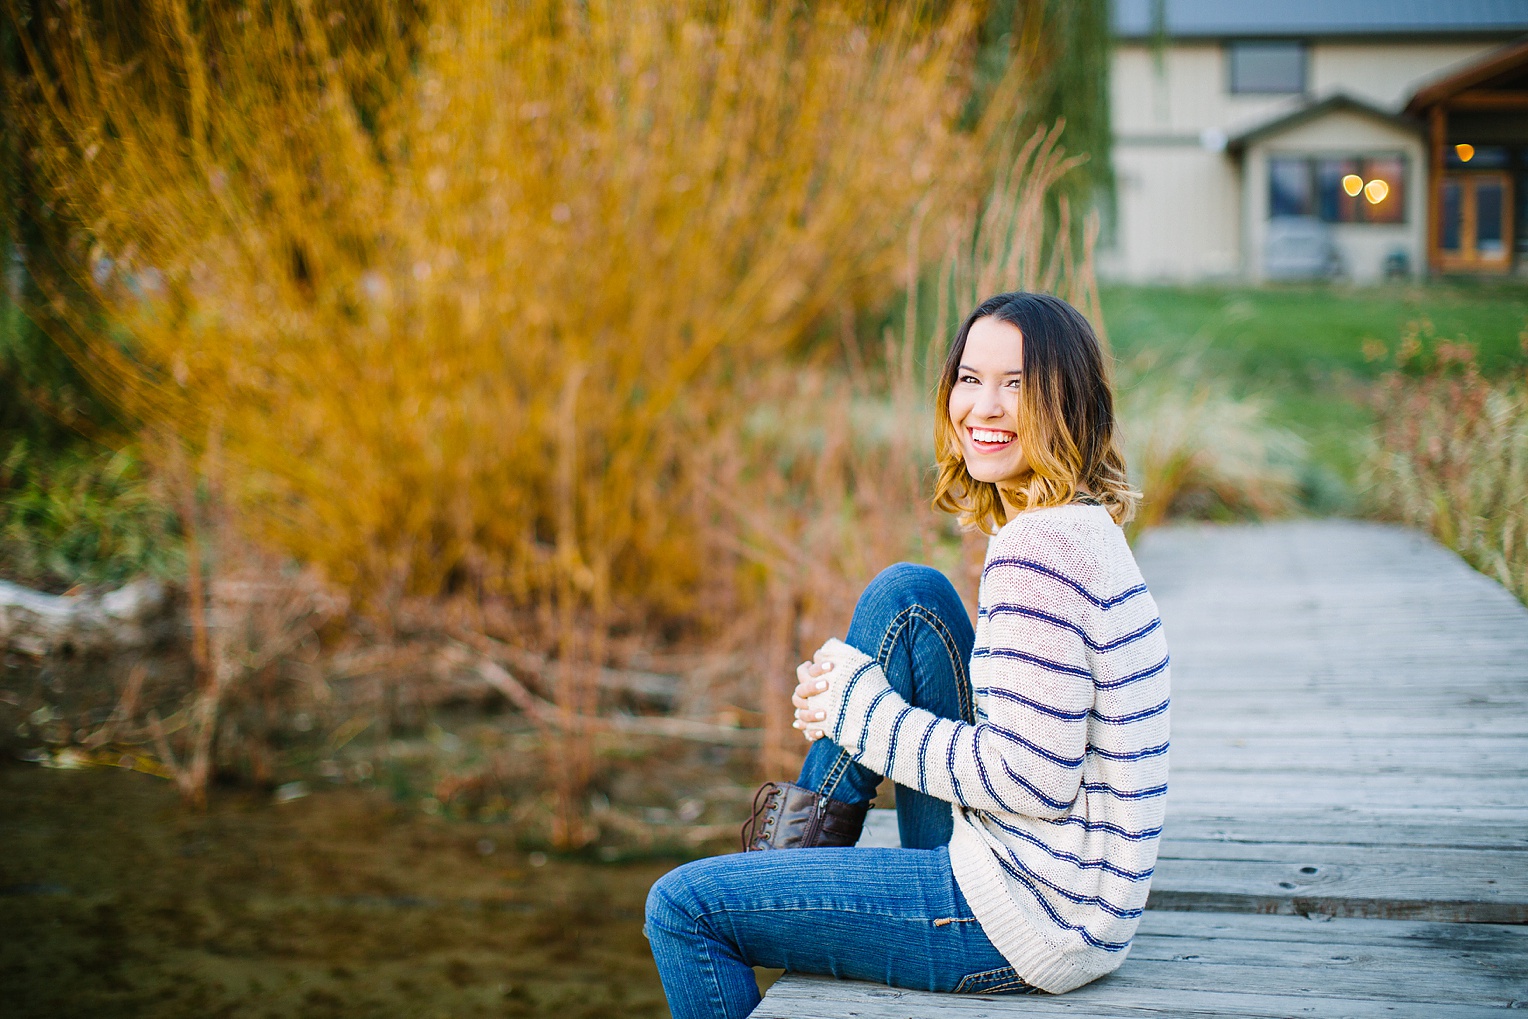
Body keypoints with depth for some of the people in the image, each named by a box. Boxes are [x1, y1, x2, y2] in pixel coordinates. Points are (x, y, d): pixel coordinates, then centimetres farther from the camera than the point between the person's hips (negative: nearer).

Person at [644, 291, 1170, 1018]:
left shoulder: (1041, 549, -21)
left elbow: (1033, 781, -24)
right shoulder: (1080, 527, 9)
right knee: (906, 596, 9)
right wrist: (851, 691, 5)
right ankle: (816, 827, 16)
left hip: (1030, 919, -10)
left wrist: (863, 711, -11)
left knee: (683, 908, -5)